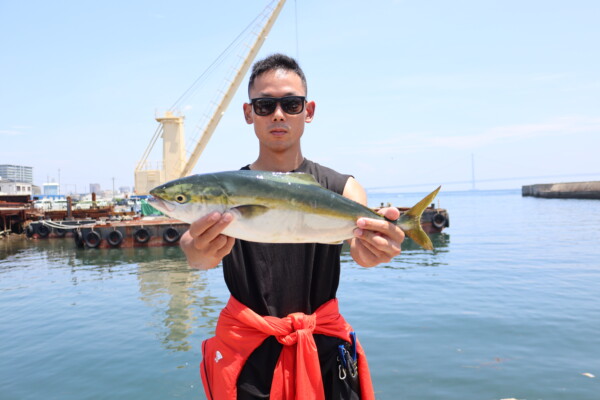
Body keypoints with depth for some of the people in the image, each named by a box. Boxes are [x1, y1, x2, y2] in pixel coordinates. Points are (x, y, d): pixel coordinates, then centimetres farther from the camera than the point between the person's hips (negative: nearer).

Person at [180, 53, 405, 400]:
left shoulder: (341, 189, -3)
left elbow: (361, 243, -21)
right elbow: (191, 244, -22)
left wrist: (372, 250, -44)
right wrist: (200, 252, -46)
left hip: (323, 349, 1)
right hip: (246, 356, 0)